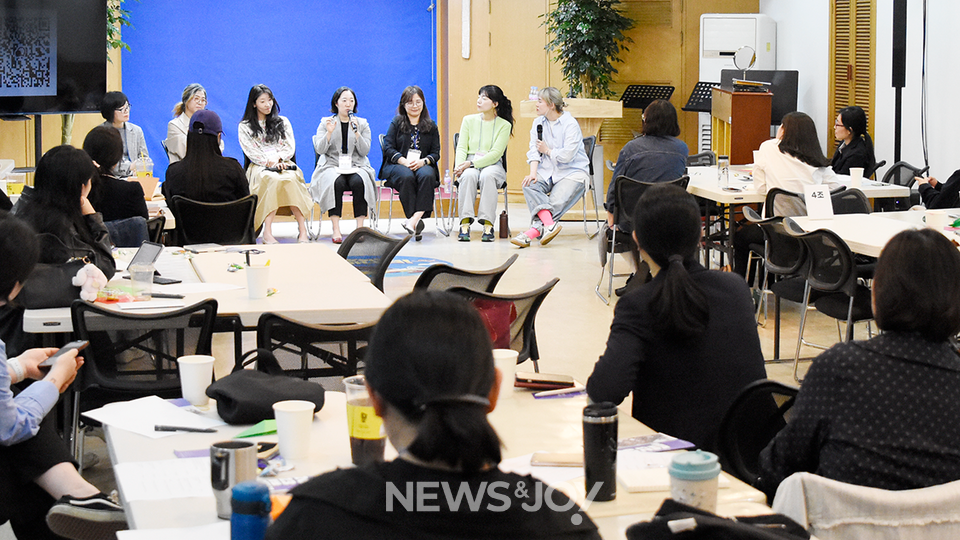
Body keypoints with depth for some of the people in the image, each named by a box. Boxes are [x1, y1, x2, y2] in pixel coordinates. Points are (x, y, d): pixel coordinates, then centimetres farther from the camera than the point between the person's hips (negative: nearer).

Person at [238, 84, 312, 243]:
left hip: (284, 164, 2)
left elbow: (290, 148, 11)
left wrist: (277, 158, -10)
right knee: (273, 179, -39)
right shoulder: (245, 127, 13)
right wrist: (269, 162, -14)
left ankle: (303, 230, -42)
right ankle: (267, 232, -47)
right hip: (259, 167, -2)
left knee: (291, 179, -36)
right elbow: (251, 152, 1)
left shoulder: (283, 122, 20)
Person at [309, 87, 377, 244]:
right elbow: (320, 150, -2)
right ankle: (336, 230, -35)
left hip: (356, 166, 1)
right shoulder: (325, 123, 9)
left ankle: (360, 228, -31)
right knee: (336, 183, -35)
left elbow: (365, 151, -1)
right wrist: (329, 132, -17)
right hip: (332, 166, -1)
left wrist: (356, 132, -14)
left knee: (358, 182, -34)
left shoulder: (363, 124, 11)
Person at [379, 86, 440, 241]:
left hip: (423, 166, 1)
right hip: (397, 166, -1)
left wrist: (423, 161, -13)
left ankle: (415, 218, -43)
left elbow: (436, 153, 9)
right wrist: (404, 161, -16)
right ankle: (416, 222, -40)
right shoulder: (396, 123, 11)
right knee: (406, 177, -37)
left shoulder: (431, 126, 16)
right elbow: (388, 148, 2)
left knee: (427, 175, -36)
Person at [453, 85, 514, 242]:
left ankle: (487, 223, -40)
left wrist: (472, 163, -19)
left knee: (487, 176, -38)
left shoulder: (504, 125, 3)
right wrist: (460, 165, -15)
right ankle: (465, 222, -41)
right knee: (468, 175, -35)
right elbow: (461, 147, 6)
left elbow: (495, 153, -7)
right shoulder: (468, 120, 12)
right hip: (470, 165, 2)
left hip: (493, 165, -2)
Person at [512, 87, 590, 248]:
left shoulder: (570, 124, -10)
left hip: (572, 171, -5)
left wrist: (547, 150, -4)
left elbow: (567, 155, -18)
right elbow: (534, 150, 2)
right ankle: (549, 224, -42)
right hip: (547, 171, 5)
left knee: (556, 202, -27)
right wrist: (533, 173, -14)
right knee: (529, 185, -26)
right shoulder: (538, 122, 11)